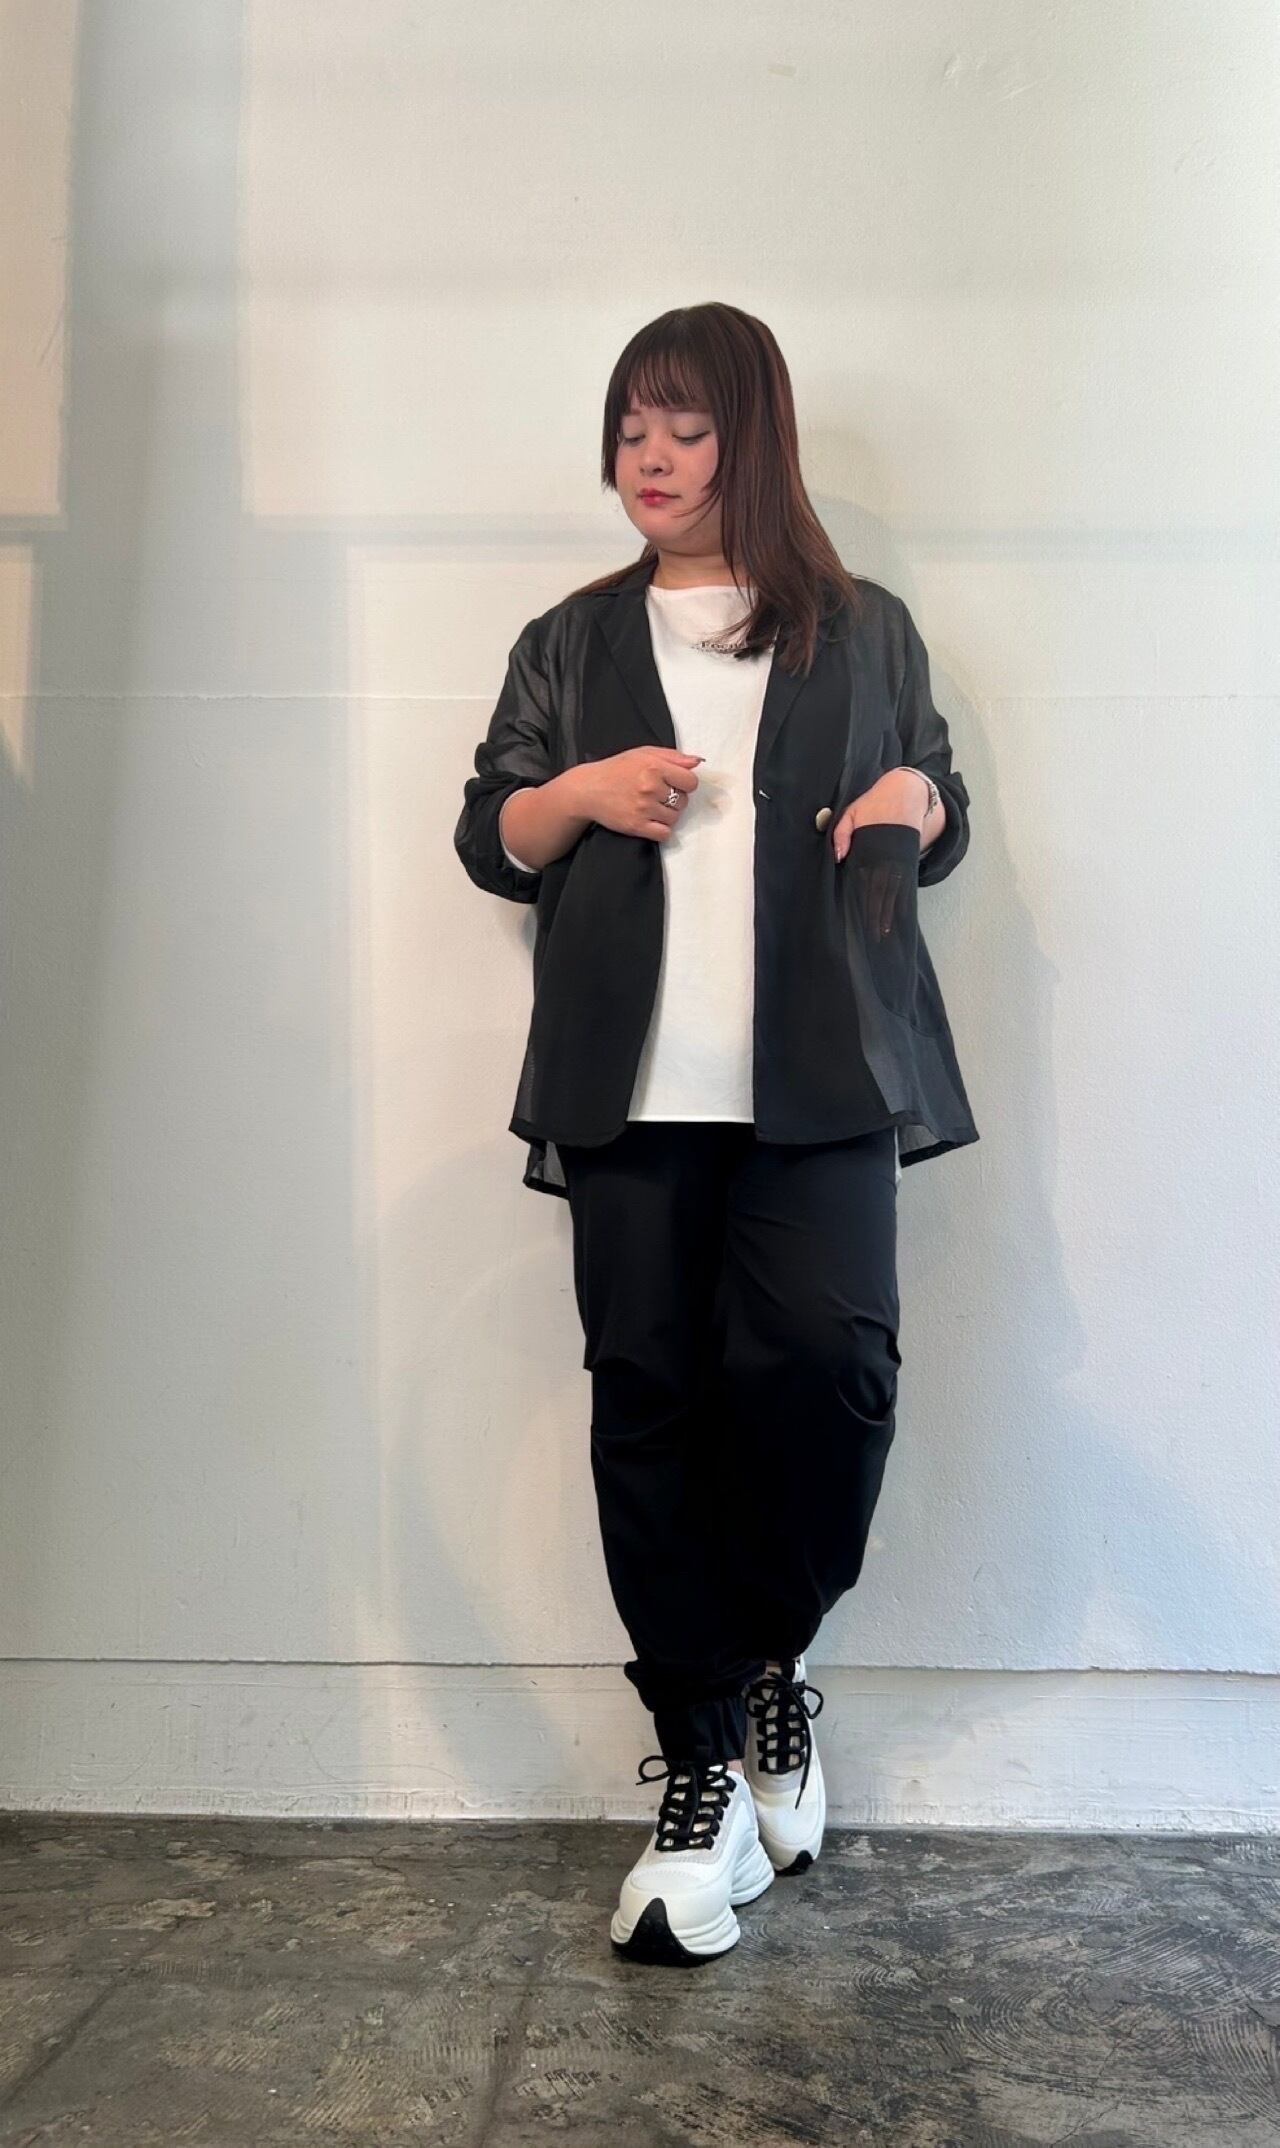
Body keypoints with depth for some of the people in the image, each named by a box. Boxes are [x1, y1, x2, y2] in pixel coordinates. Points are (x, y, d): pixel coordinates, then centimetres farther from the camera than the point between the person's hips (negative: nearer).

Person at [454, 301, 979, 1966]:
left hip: (823, 1079, -1)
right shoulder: (571, 643, 18)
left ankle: (771, 1657, 12)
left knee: (827, 1361, -16)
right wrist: (579, 794, -6)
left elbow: (945, 835, 20)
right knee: (650, 1401, -2)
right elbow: (489, 845, 15)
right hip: (634, 1090, 1)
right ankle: (702, 1771, 8)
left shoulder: (866, 632, 16)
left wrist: (918, 804, -3)